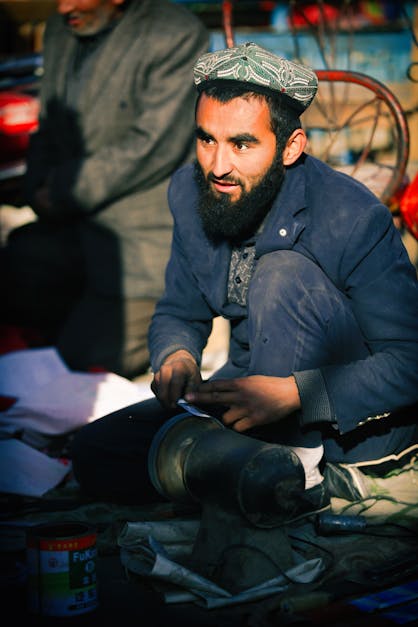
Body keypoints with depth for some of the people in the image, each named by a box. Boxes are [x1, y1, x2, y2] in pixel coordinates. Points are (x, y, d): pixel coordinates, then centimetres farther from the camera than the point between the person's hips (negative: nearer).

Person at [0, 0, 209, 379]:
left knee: (85, 364, -11)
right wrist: (40, 188, -3)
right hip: (75, 227, 8)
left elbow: (153, 146, -20)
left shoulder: (177, 35, -15)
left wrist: (64, 193, -15)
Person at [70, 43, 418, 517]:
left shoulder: (354, 219, -23)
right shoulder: (190, 192, -4)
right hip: (260, 389, 6)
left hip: (360, 419, -6)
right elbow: (179, 313, 8)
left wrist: (291, 393, -34)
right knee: (95, 454, -11)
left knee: (284, 273, -30)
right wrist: (177, 357, -17)